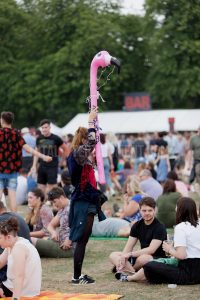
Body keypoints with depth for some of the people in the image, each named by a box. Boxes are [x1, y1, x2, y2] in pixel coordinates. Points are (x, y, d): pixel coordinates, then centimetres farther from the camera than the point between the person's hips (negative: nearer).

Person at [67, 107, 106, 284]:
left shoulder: (83, 155, 13)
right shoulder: (77, 154, -14)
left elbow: (92, 140, 31)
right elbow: (91, 140, -27)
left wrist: (93, 120, 23)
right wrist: (91, 121, -15)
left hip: (87, 201, 10)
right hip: (83, 202, -10)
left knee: (83, 240, 12)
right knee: (82, 240, -6)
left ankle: (78, 275, 18)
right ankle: (77, 277, -1)